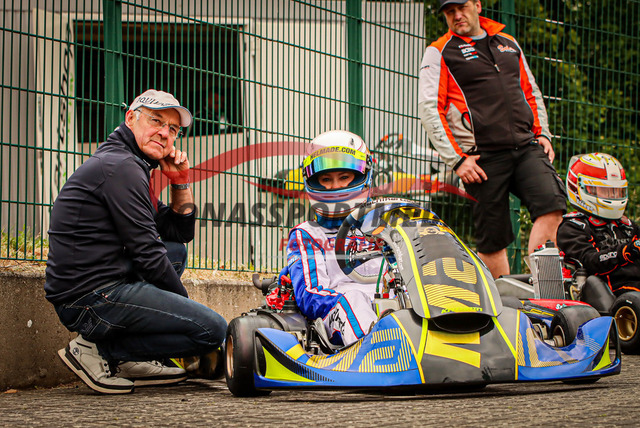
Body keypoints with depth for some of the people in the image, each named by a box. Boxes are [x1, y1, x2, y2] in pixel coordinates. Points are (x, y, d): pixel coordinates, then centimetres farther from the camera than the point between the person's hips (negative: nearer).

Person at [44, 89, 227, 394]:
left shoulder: (133, 168, 22)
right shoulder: (120, 166, -11)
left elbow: (182, 232, 27)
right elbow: (147, 255, -13)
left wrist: (180, 180, 12)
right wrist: (182, 300, 1)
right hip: (93, 298, -10)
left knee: (176, 251, 29)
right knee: (213, 329, -11)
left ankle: (131, 361, 13)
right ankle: (100, 352, -6)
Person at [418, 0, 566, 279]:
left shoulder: (508, 44, 19)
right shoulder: (440, 53, 4)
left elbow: (531, 93, 28)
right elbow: (428, 109, -4)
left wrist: (542, 134, 13)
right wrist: (456, 159, -11)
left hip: (526, 148, 4)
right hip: (482, 157, -3)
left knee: (552, 205, -19)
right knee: (493, 239, -2)